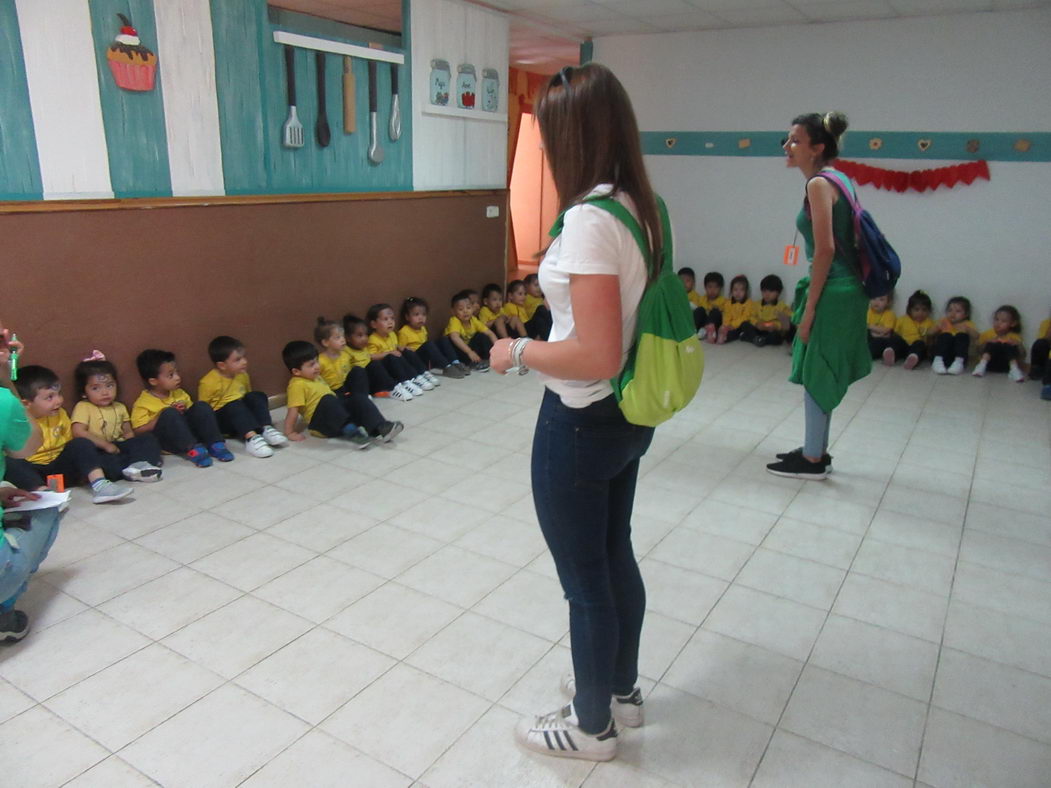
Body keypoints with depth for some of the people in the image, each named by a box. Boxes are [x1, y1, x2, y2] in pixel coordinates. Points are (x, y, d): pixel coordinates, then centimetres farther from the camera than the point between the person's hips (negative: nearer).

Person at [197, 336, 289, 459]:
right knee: (235, 406, -35)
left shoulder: (243, 375, 6)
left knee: (257, 396, -17)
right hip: (221, 419, -6)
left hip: (240, 416, 6)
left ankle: (266, 429, -32)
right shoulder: (208, 383, -14)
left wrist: (260, 412, 10)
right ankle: (251, 437, -54)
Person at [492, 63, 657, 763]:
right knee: (616, 556, 24)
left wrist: (517, 351, -14)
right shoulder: (640, 207, 4)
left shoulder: (589, 220, -24)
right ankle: (622, 689, 47)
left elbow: (596, 357, -28)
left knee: (585, 579, 11)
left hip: (582, 424, -9)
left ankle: (592, 726, 35)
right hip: (629, 416, 9)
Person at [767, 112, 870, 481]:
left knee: (815, 373, 2)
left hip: (832, 292, -9)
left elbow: (825, 249, -20)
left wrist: (809, 308, -18)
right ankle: (816, 450, 30)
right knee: (820, 374, 18)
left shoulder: (819, 184, -14)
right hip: (844, 288, 9)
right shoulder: (836, 179, 14)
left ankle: (813, 459, 14)